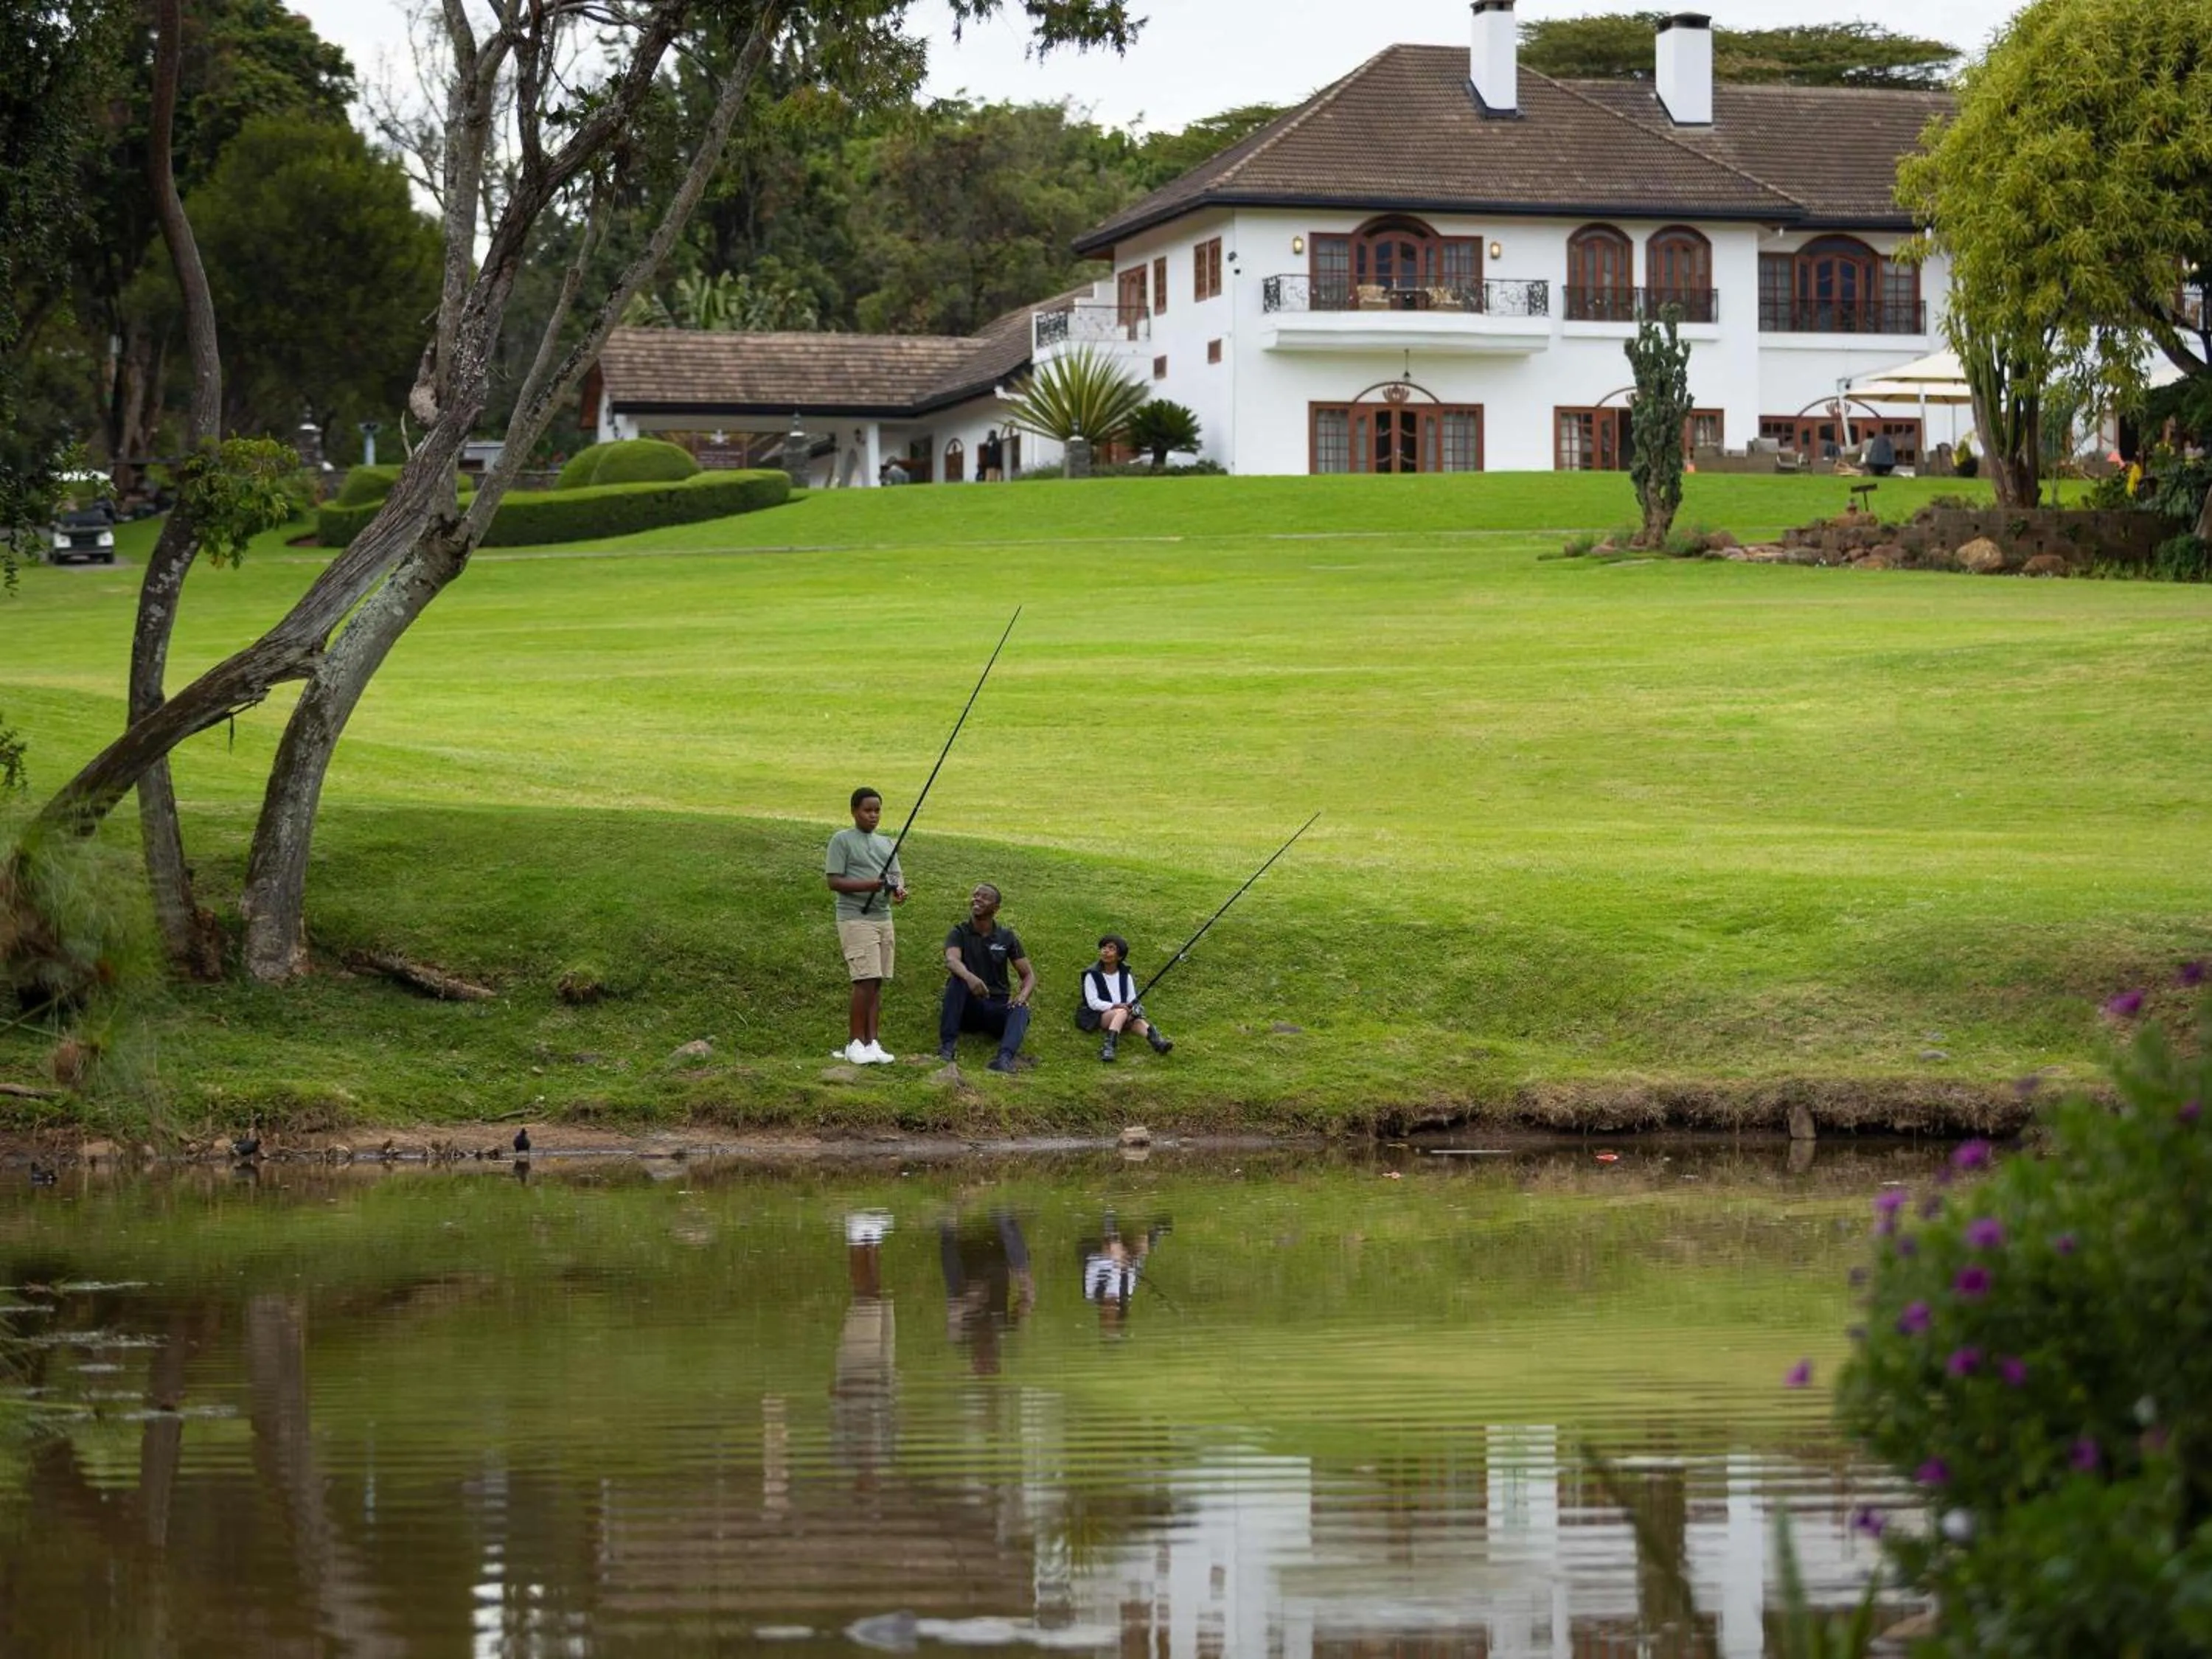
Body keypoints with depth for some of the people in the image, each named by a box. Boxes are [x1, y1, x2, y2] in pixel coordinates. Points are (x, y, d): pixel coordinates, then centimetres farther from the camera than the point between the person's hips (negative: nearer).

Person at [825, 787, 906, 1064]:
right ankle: (856, 1044, -6)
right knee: (865, 981, -12)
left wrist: (900, 889, -9)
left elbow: (897, 874, 15)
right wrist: (868, 886, -21)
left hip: (883, 918, 7)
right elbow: (833, 881, -9)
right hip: (856, 918, -7)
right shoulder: (842, 840, -2)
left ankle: (872, 1042, 9)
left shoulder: (885, 844, 18)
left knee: (877, 983, 6)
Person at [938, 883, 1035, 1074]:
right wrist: (969, 977, -46)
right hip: (966, 1007, -1)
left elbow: (1029, 975, 6)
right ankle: (947, 1044, -34)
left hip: (998, 1007, 1)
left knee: (1021, 1011, -31)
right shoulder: (959, 933, 0)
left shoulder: (1007, 937, 8)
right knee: (958, 978, -31)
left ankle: (1005, 1057, -59)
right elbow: (951, 960, -22)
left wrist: (1022, 996, -19)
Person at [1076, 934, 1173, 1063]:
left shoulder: (1125, 976, 11)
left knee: (1136, 1019, -30)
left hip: (1122, 1012, 4)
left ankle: (1156, 1041, -57)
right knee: (1122, 1013, -35)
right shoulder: (1092, 975, -1)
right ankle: (1108, 1046, -57)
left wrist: (1134, 1008, -16)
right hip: (1097, 1016, -4)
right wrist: (1115, 1006, -22)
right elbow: (1093, 1002, -10)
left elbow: (1132, 1000, 8)